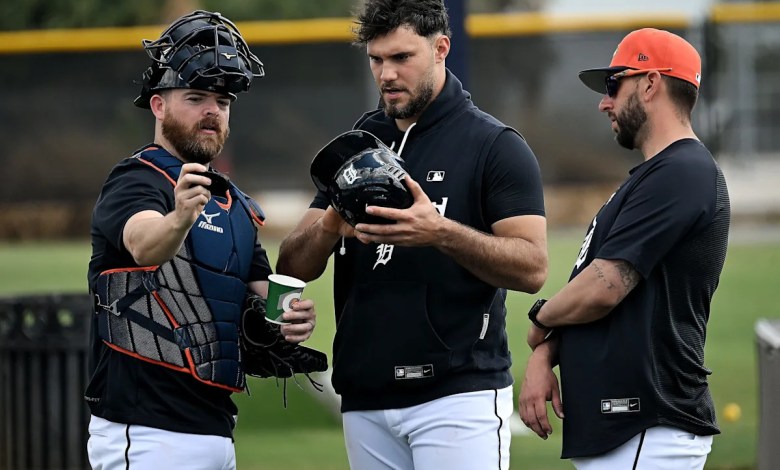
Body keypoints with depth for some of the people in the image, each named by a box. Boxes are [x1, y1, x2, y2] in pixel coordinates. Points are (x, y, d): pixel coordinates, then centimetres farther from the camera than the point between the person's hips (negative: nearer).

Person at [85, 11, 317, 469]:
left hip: (216, 429, 8)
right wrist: (180, 218, -52)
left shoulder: (236, 205, 19)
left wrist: (293, 319, -9)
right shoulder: (136, 180, -7)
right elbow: (144, 245, -29)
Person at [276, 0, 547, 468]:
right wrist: (330, 225, -15)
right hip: (365, 402, 5)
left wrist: (441, 232, -27)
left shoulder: (495, 147, -2)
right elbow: (294, 267, 8)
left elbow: (533, 267, -12)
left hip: (458, 395, -5)